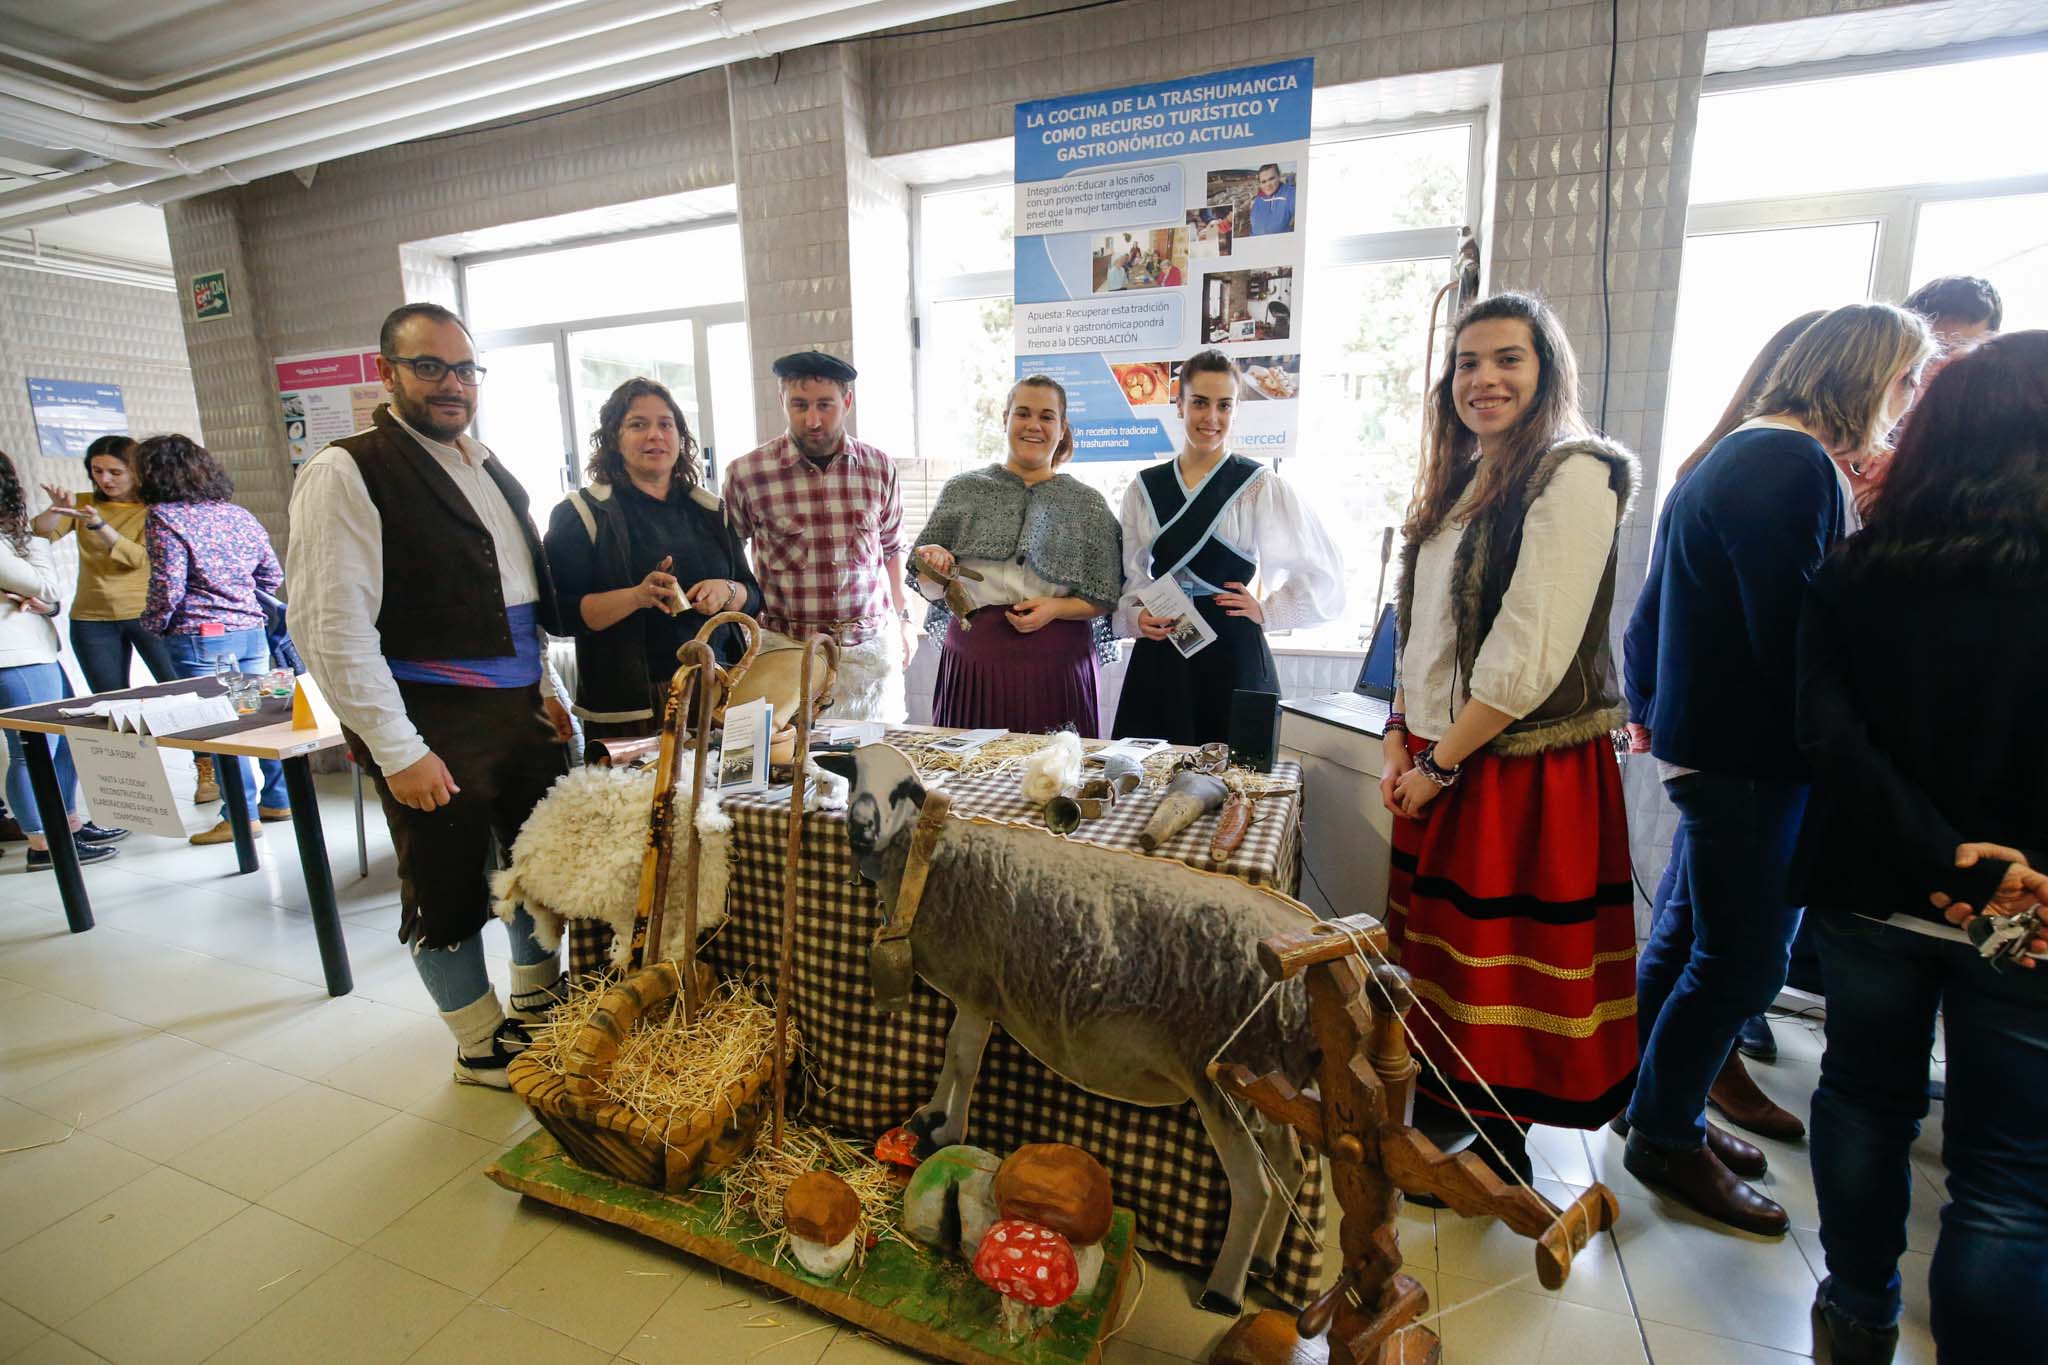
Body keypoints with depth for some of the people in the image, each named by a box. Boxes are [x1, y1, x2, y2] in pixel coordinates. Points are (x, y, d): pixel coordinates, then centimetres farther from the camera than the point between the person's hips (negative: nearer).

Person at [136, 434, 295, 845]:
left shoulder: (164, 518, -9)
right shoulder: (238, 513, 10)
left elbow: (168, 587, -13)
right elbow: (272, 575, 14)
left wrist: (152, 625, 2)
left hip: (200, 638, -6)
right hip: (251, 630, 6)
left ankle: (243, 814, 5)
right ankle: (278, 800, 20)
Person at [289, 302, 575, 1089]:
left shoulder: (487, 467, 12)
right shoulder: (347, 474, -11)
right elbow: (331, 629, -16)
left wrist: (546, 691, 14)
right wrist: (398, 751, -19)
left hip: (519, 709, 7)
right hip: (435, 726, -7)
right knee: (449, 890, 8)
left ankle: (539, 1004, 41)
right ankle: (484, 1047, 29)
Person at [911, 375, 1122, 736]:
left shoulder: (1087, 504, 5)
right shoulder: (963, 490, 5)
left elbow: (1105, 599, 4)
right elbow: (930, 589, 7)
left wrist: (1057, 608, -12)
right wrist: (933, 565, -14)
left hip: (1056, 668, 0)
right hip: (973, 664, 1)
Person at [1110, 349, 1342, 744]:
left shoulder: (1259, 485, 0)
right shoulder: (1144, 488, 9)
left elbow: (1322, 573, 3)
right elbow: (1129, 576, 13)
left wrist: (1266, 612, -2)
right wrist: (1136, 616, -5)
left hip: (1233, 654, -2)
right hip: (1159, 657, 3)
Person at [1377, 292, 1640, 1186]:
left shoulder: (1572, 476, -12)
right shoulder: (1462, 480, 13)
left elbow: (1531, 653, -19)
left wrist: (1441, 760, -14)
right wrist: (1402, 735, 5)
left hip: (1521, 766, -7)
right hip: (1436, 760, 8)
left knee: (1499, 963, 5)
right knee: (1442, 946, 16)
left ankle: (1501, 1154, 25)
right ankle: (1446, 1107, 34)